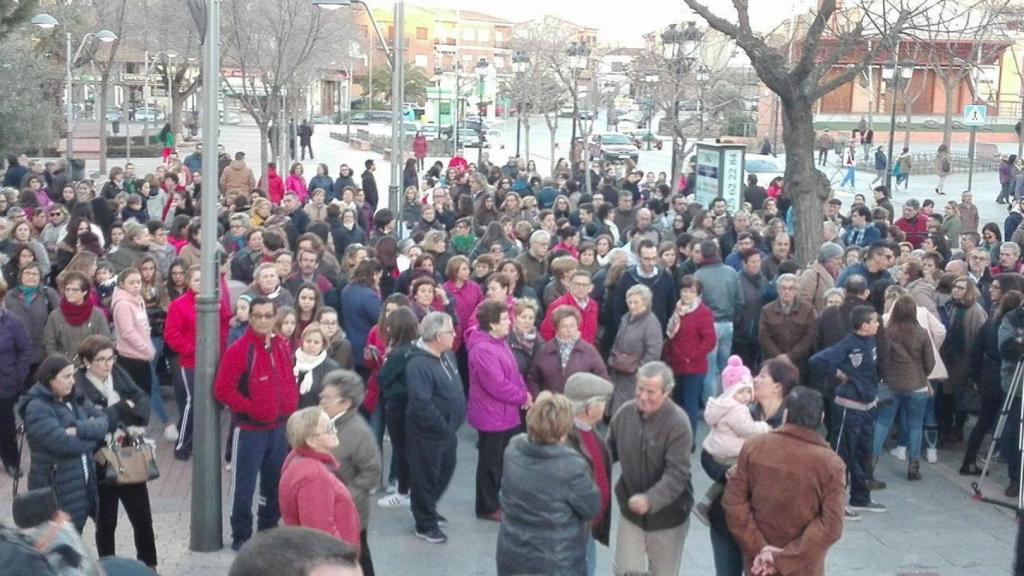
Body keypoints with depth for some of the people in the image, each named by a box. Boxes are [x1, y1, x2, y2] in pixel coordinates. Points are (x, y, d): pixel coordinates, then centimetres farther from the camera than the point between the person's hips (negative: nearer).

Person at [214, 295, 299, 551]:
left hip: (279, 427, 6)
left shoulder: (282, 347, 7)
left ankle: (269, 529, 30)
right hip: (250, 429, -6)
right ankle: (241, 536, 10)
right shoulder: (239, 350, -14)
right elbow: (223, 390, -15)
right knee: (244, 484, 0)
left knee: (275, 482, 16)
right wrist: (250, 409, -17)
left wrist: (290, 404, 4)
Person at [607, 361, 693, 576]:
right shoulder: (624, 413, -8)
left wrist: (650, 500, -43)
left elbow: (677, 474, -29)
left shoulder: (678, 424, -23)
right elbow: (609, 452, 9)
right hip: (630, 511, 3)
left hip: (667, 515, -3)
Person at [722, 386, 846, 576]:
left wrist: (757, 548, -9)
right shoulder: (830, 464, -14)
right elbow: (831, 525, -19)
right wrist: (785, 557, -18)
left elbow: (734, 502, -8)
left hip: (758, 560, 2)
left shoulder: (754, 447, -8)